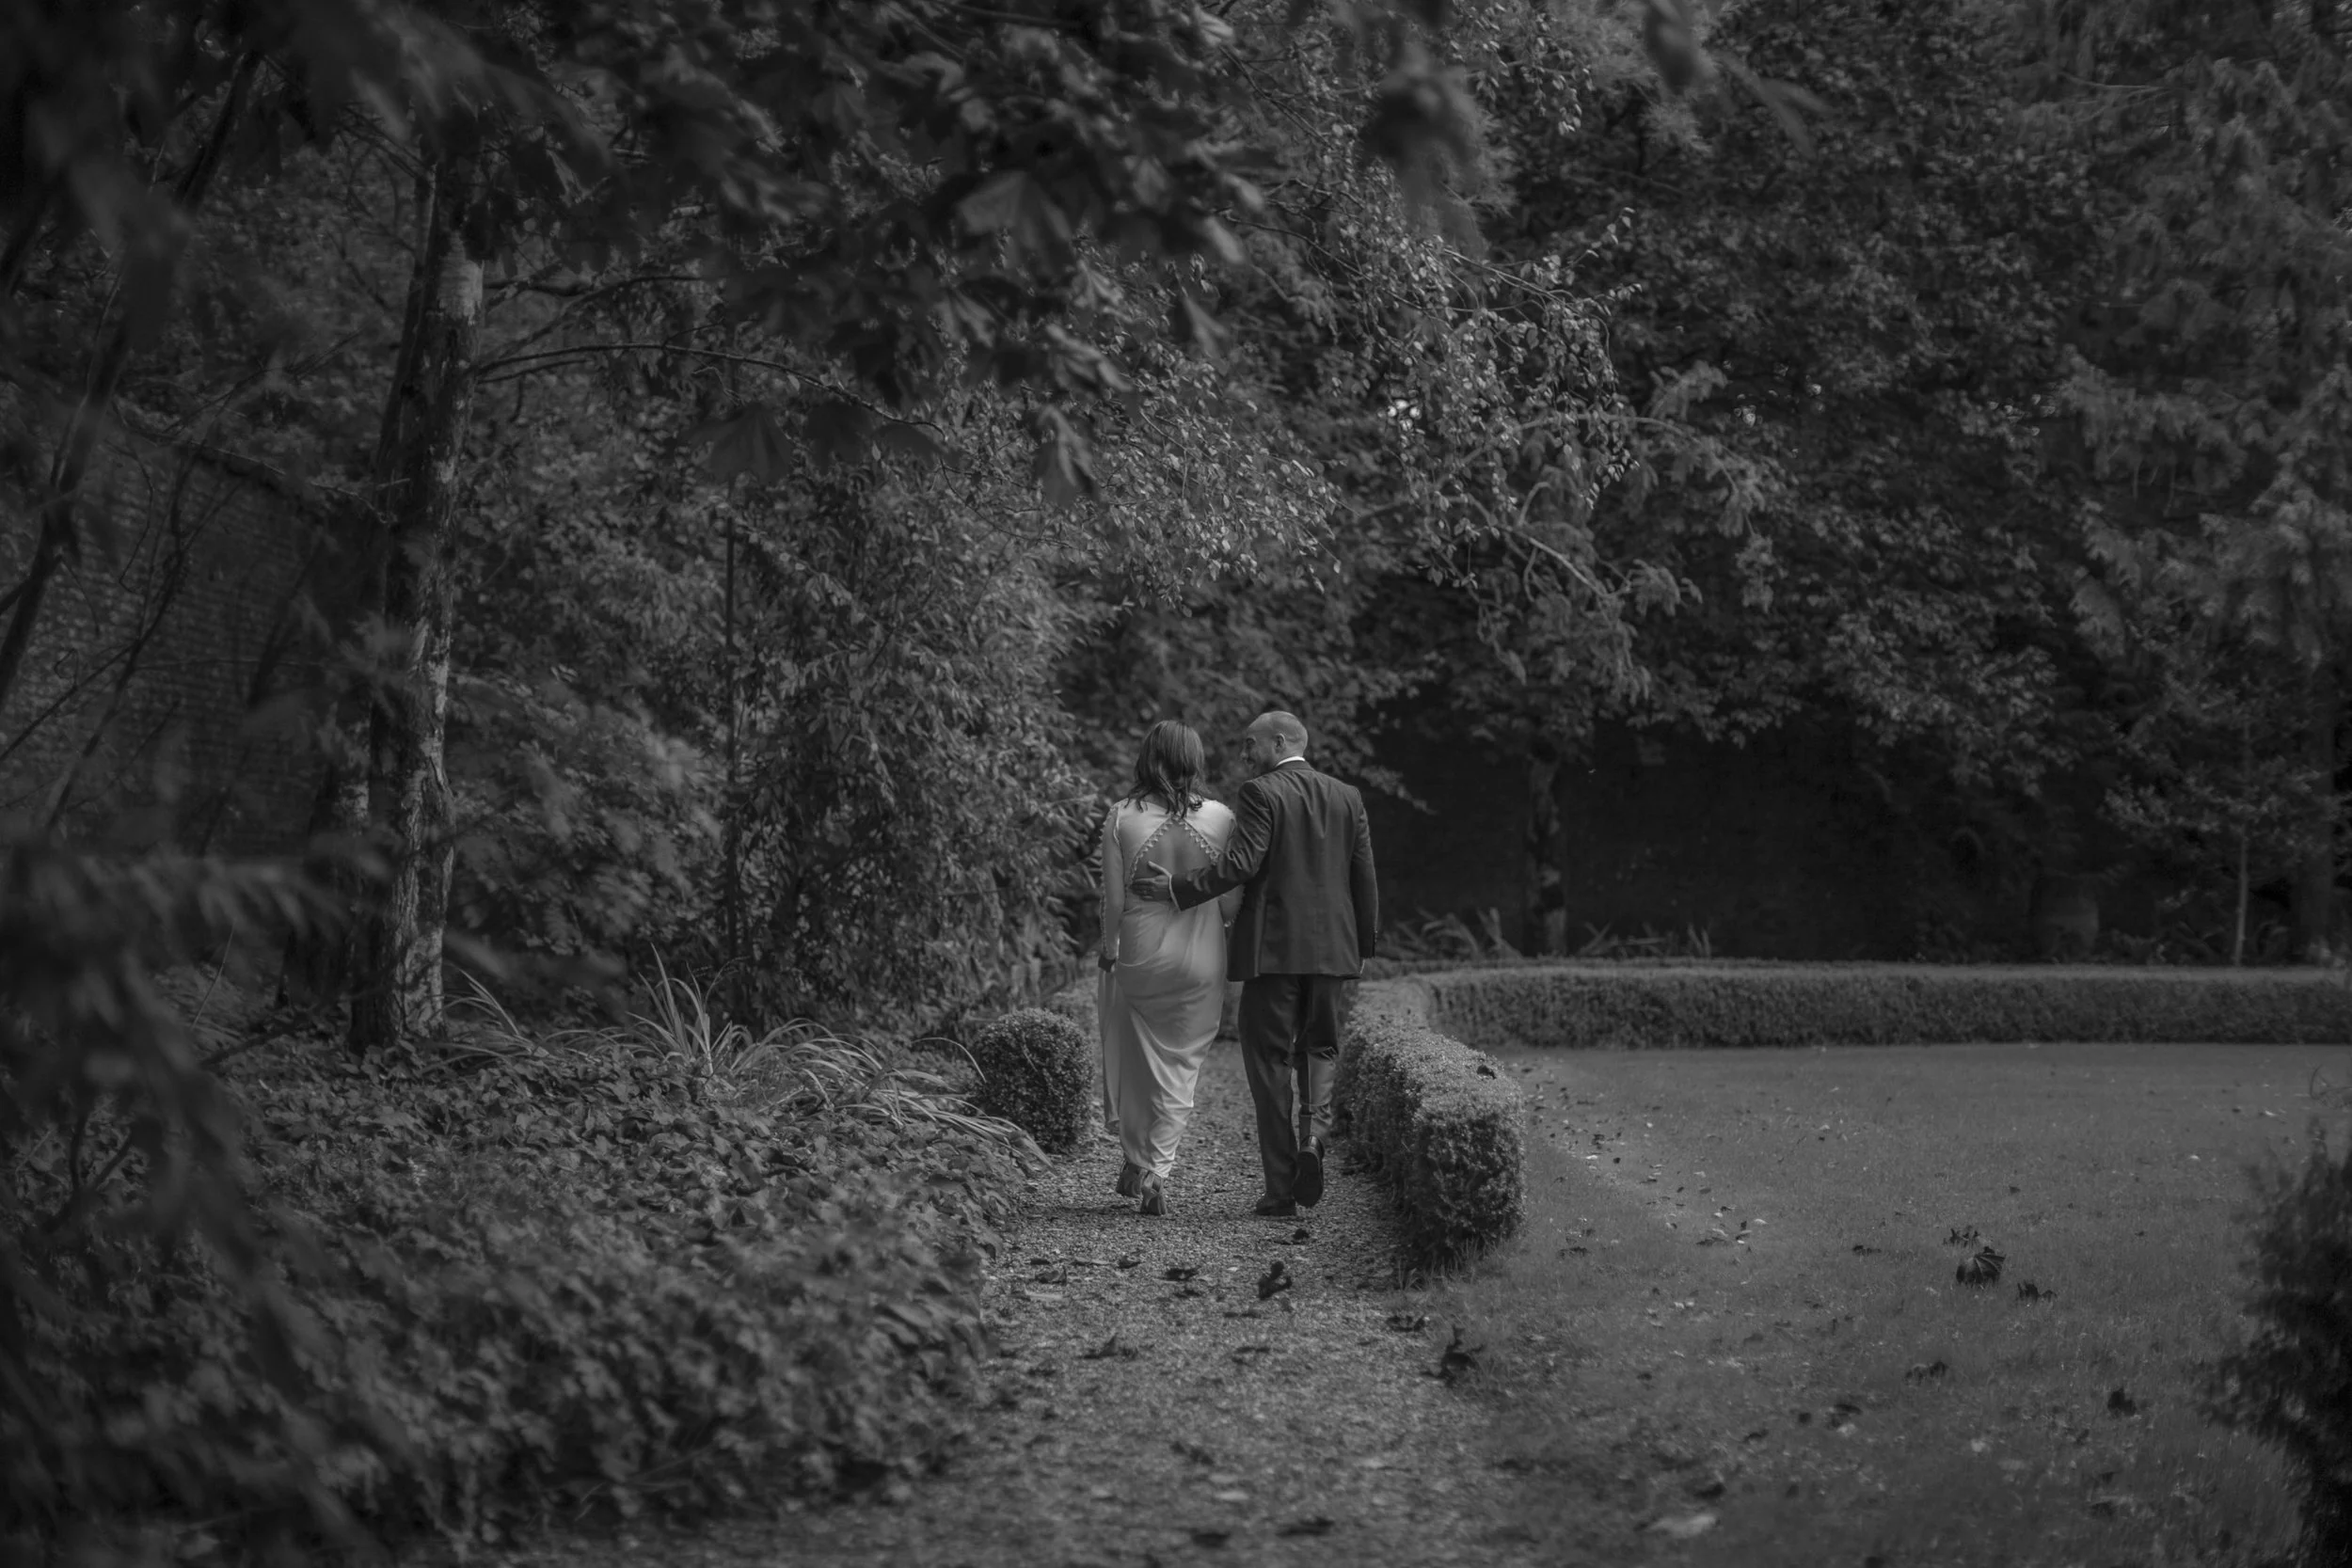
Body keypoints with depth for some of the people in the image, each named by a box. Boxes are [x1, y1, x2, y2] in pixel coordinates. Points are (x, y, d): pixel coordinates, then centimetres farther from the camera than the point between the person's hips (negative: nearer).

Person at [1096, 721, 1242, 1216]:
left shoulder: (1122, 817, -7)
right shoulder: (1221, 818, -6)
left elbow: (1113, 899, -5)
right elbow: (1232, 901, -3)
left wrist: (1109, 952, 9)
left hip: (1140, 955, 0)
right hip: (1202, 959, 0)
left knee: (1135, 1059, 18)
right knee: (1181, 1064, 10)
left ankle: (1134, 1160, 27)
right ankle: (1157, 1170, 0)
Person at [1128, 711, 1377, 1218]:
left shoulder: (1260, 794, -6)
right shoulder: (1346, 797, 10)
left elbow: (1240, 863, -17)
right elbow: (1364, 879, 9)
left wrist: (1175, 888, -11)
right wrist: (1362, 948, 16)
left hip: (1273, 948, -4)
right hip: (1335, 949, 4)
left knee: (1270, 1061, 4)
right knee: (1320, 1049, 19)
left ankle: (1281, 1189, 3)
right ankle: (1313, 1131, -10)